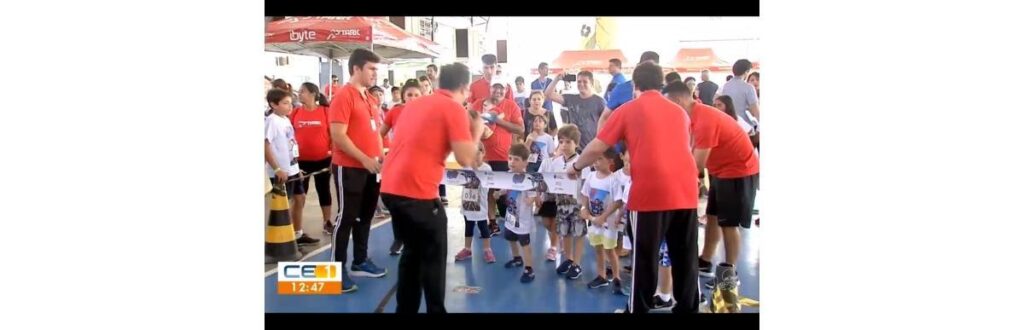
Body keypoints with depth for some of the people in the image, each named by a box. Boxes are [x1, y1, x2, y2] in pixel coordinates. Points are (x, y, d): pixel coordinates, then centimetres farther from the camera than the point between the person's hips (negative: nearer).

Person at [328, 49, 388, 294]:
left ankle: (360, 262, 26)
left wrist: (381, 156, 9)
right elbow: (338, 136, -19)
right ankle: (338, 269, 4)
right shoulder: (343, 97, -13)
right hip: (350, 168, -8)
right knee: (347, 217, -4)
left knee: (365, 216, 14)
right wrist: (364, 159, -20)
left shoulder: (371, 98, 13)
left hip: (371, 168, 8)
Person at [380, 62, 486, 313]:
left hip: (391, 187, 8)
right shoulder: (454, 109, -5)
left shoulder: (415, 103, 17)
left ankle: (405, 309, 27)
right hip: (417, 192, -8)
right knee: (434, 255, 7)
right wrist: (476, 132, 7)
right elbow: (466, 159, -10)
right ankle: (435, 310, 13)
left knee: (412, 251, 21)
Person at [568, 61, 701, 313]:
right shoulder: (680, 111, 18)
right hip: (685, 190, 4)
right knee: (685, 255, 11)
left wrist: (576, 167, 23)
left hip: (651, 191, -4)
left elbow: (596, 149, 5)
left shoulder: (628, 110, 7)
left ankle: (639, 309, 16)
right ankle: (687, 308, 20)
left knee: (645, 255, 7)